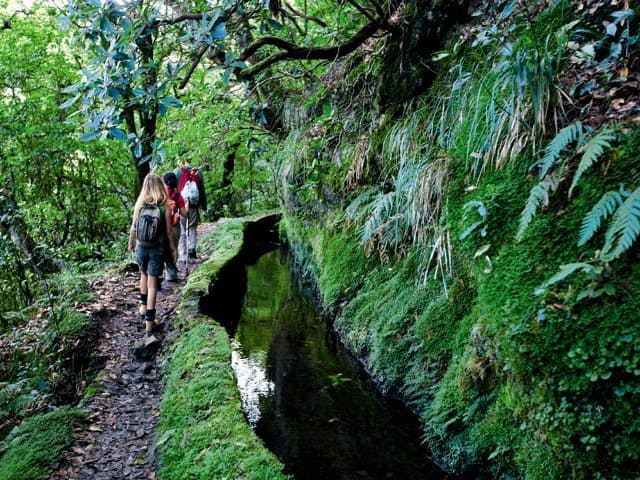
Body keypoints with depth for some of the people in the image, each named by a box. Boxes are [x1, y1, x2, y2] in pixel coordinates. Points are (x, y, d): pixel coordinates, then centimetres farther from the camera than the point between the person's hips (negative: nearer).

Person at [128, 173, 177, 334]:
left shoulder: (139, 205, -6)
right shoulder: (165, 207, -12)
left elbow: (133, 227, 0)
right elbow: (169, 231, -8)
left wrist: (131, 242, 17)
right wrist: (173, 248, 6)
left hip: (141, 247, 3)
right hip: (157, 249, -2)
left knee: (144, 274, 29)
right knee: (152, 282, 2)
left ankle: (143, 305, 36)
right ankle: (149, 320, 4)